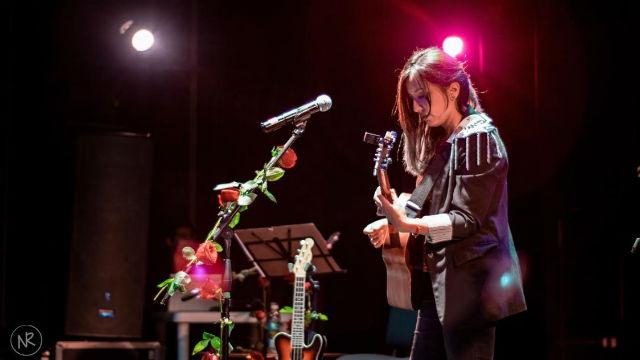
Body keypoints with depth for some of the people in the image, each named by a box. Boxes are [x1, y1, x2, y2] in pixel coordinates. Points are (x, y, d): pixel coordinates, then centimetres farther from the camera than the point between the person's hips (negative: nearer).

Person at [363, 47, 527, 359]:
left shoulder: (477, 136, -11)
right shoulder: (440, 141, 16)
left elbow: (466, 219, -17)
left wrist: (407, 224, -29)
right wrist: (393, 225, 1)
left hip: (469, 285, -9)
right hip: (439, 284, 9)